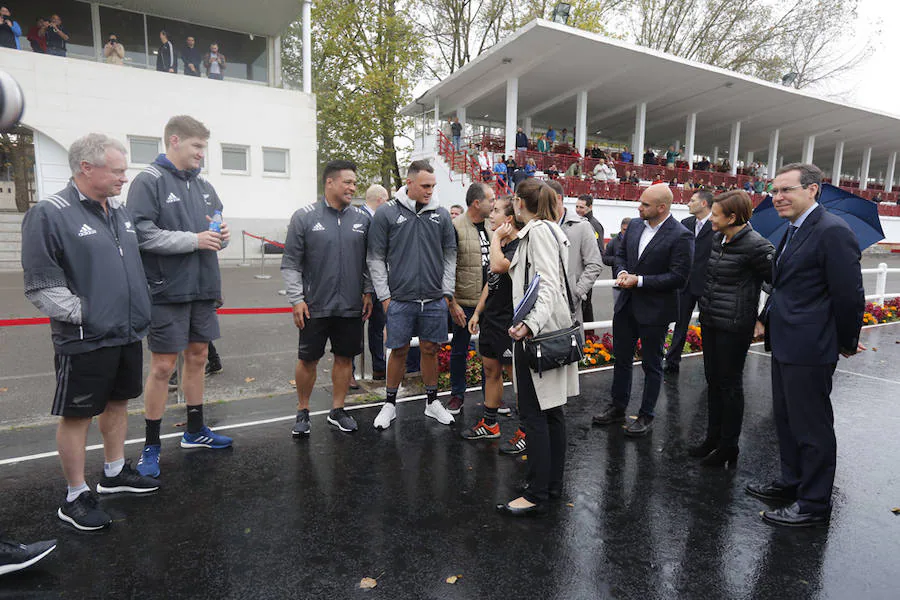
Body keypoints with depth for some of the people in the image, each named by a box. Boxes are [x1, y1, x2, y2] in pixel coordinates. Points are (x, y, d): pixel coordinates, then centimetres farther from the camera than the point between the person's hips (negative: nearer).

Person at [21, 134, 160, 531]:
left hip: (128, 333, 8)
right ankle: (75, 497, 21)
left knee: (118, 401, 19)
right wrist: (84, 314, -17)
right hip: (86, 341, -7)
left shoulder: (120, 211, 11)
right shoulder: (49, 214, -12)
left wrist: (140, 309, 16)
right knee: (77, 415, 6)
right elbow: (41, 286, -14)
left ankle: (114, 472, 37)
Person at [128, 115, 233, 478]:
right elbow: (141, 233, -18)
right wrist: (193, 240, -20)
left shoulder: (204, 186, 12)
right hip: (168, 290, -6)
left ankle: (195, 431, 30)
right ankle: (151, 445, 17)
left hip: (203, 288, 7)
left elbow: (216, 228, 18)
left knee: (198, 357, 15)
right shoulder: (149, 181, -8)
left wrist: (221, 235, -4)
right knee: (163, 366, 1)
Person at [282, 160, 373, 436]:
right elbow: (291, 263, -3)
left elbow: (369, 261, 12)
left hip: (351, 307, 3)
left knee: (344, 358, 11)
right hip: (315, 307, -3)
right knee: (308, 360, 6)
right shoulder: (304, 217, -4)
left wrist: (368, 292, 6)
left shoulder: (362, 218, 5)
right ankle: (303, 412, 25)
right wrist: (296, 299, -8)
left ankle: (337, 411, 27)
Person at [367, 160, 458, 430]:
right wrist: (384, 296, -5)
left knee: (430, 349, 12)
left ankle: (432, 401, 29)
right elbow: (376, 258, 0)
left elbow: (450, 255, 10)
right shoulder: (386, 213, -3)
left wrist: (447, 292, 3)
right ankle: (390, 403, 25)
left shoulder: (441, 214, 6)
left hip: (434, 300, 2)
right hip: (400, 299, -2)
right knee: (399, 351, 6)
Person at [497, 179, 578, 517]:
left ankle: (537, 495, 5)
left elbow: (549, 285, -24)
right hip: (548, 332, 10)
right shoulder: (548, 229, 17)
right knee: (551, 411, 14)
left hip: (537, 333, -10)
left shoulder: (538, 231, -12)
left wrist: (531, 323, -37)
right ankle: (552, 483, 26)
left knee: (534, 415, -4)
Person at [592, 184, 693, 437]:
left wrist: (640, 280, -20)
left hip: (655, 311, -6)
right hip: (626, 305, 7)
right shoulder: (635, 225, 3)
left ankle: (646, 416, 25)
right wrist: (622, 271, -6)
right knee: (621, 359, 17)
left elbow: (679, 277, -19)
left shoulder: (681, 236, -16)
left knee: (652, 365, 10)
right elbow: (620, 252, 15)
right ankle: (618, 407, 34)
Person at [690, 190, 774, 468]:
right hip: (710, 321, 8)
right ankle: (713, 437, 32)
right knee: (713, 380, 16)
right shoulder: (716, 239, 6)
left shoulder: (754, 245, -17)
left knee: (730, 384, 4)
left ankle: (728, 447, 20)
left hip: (734, 326, -8)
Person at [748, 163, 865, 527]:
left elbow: (849, 295, -16)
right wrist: (767, 318, 10)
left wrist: (847, 344, -7)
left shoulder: (832, 232, -17)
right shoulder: (793, 231, 12)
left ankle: (814, 504, 20)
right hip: (785, 345, 10)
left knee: (812, 427, 4)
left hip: (809, 348, -10)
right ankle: (791, 483, 39)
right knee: (786, 420, 21)